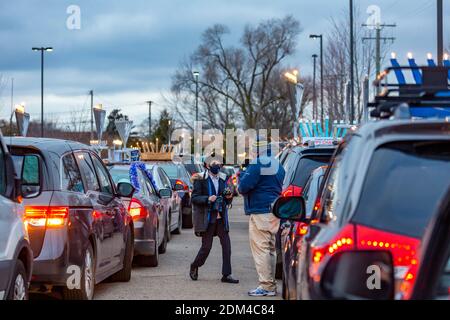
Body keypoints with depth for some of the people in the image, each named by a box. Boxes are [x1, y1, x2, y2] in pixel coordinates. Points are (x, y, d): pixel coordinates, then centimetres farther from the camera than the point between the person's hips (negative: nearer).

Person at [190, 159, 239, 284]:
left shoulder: (221, 181, 15)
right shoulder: (201, 180, -2)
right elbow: (194, 198, -7)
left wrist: (229, 197, -1)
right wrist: (208, 199, -21)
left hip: (220, 218, 5)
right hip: (207, 218, -5)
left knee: (226, 245, -3)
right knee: (206, 246, -1)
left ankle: (226, 274, 2)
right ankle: (194, 267, 24)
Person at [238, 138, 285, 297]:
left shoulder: (257, 164, -14)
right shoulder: (278, 165, 16)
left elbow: (243, 187, -18)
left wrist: (241, 176, 5)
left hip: (261, 213, -9)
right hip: (275, 211, 9)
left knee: (260, 249, -6)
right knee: (271, 250, 14)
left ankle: (266, 286, -9)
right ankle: (271, 284, 19)